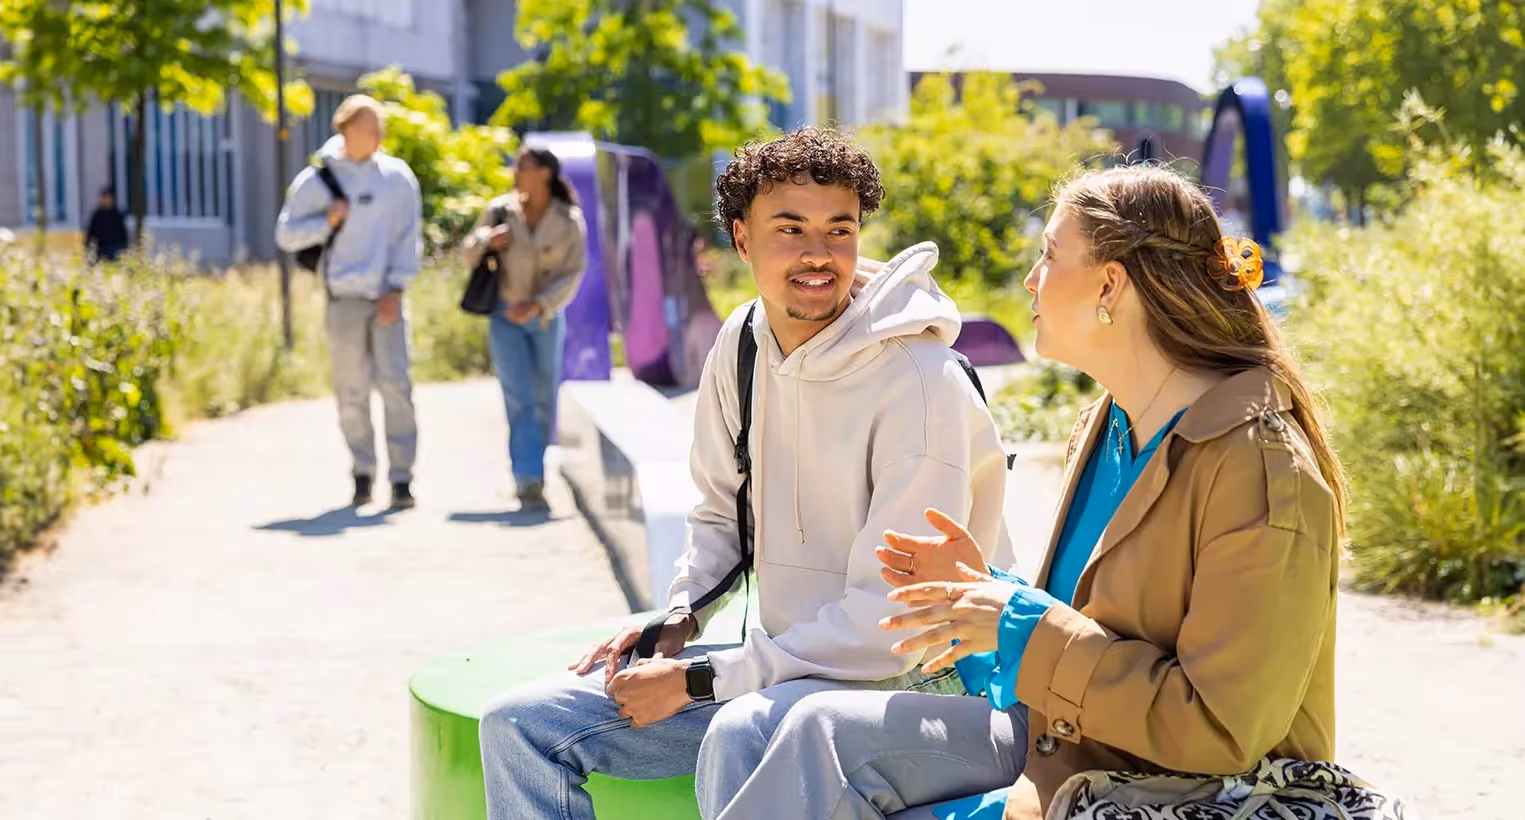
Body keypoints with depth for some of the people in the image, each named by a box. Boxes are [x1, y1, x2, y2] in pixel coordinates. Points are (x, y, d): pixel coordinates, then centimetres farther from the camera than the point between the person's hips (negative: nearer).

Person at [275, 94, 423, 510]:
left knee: (396, 385, -7)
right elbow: (287, 235, 6)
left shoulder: (397, 176, 6)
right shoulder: (317, 179, 4)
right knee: (352, 391, 3)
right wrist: (326, 221, -10)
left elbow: (409, 237, 6)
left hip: (388, 298, 0)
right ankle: (362, 473, 15)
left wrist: (397, 289, -4)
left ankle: (401, 478, -4)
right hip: (345, 299, 0)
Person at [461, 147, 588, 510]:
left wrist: (536, 305, -24)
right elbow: (469, 255, 5)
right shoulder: (500, 210, -5)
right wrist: (487, 240, -17)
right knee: (519, 401, -11)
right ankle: (529, 483, -16)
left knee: (544, 400, 10)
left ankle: (533, 469, 29)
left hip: (546, 317, 1)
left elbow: (571, 276, -11)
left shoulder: (570, 221, -8)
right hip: (505, 317, -1)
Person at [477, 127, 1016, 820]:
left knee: (740, 735, -40)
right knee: (521, 724, -2)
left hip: (906, 680, -7)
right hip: (788, 665, 7)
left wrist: (698, 680, -19)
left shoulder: (919, 381, -20)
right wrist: (679, 619, 0)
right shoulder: (742, 342, 2)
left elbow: (889, 620, -22)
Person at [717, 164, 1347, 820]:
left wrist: (1024, 627, -21)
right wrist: (987, 591, 3)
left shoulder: (1264, 469, -20)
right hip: (1056, 748, 8)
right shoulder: (1104, 429, 9)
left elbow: (1223, 730, -23)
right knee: (823, 728, -10)